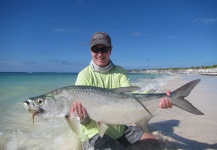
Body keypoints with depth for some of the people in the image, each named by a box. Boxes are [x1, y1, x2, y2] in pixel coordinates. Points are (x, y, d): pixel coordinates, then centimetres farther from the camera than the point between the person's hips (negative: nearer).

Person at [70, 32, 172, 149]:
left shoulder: (120, 72, 0)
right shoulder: (85, 75, -12)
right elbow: (79, 108, -16)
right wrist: (83, 117, -40)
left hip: (120, 128, 5)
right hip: (97, 131, -4)